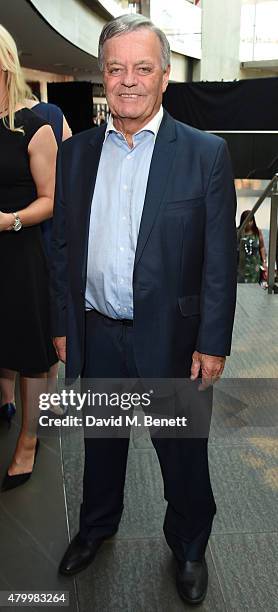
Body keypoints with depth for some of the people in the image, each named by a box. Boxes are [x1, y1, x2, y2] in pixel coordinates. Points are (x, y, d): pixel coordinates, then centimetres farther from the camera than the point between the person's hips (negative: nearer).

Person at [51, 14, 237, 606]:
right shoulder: (75, 154, 3)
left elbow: (220, 259, -8)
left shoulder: (206, 153, -8)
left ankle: (189, 546, 40)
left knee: (182, 452, 14)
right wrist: (63, 325, 6)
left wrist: (212, 343, -10)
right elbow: (64, 248, 7)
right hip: (96, 333, 3)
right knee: (101, 440, 22)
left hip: (171, 337, -3)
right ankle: (97, 526, 47)